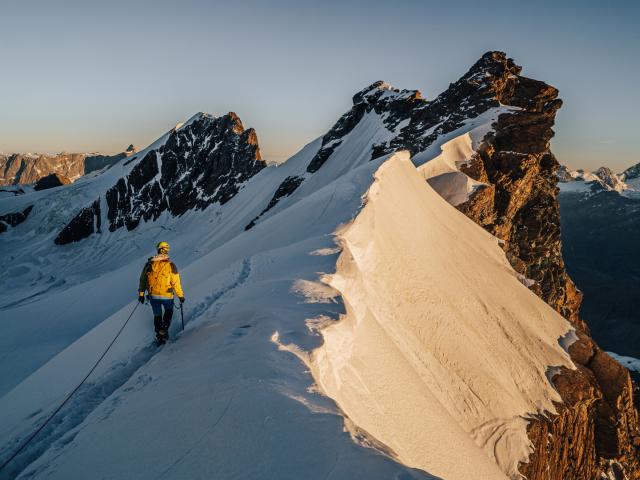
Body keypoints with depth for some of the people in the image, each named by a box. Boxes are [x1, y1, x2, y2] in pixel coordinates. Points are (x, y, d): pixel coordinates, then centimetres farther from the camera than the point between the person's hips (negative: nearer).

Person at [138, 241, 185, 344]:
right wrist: (181, 295, 3)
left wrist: (141, 294, 15)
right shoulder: (171, 266, -13)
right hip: (167, 296, -2)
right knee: (169, 311, 24)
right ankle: (164, 329, 5)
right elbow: (176, 283, -9)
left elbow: (142, 280, 4)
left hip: (153, 296, 2)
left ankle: (159, 335, 25)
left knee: (157, 315, 19)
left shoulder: (149, 264, -3)